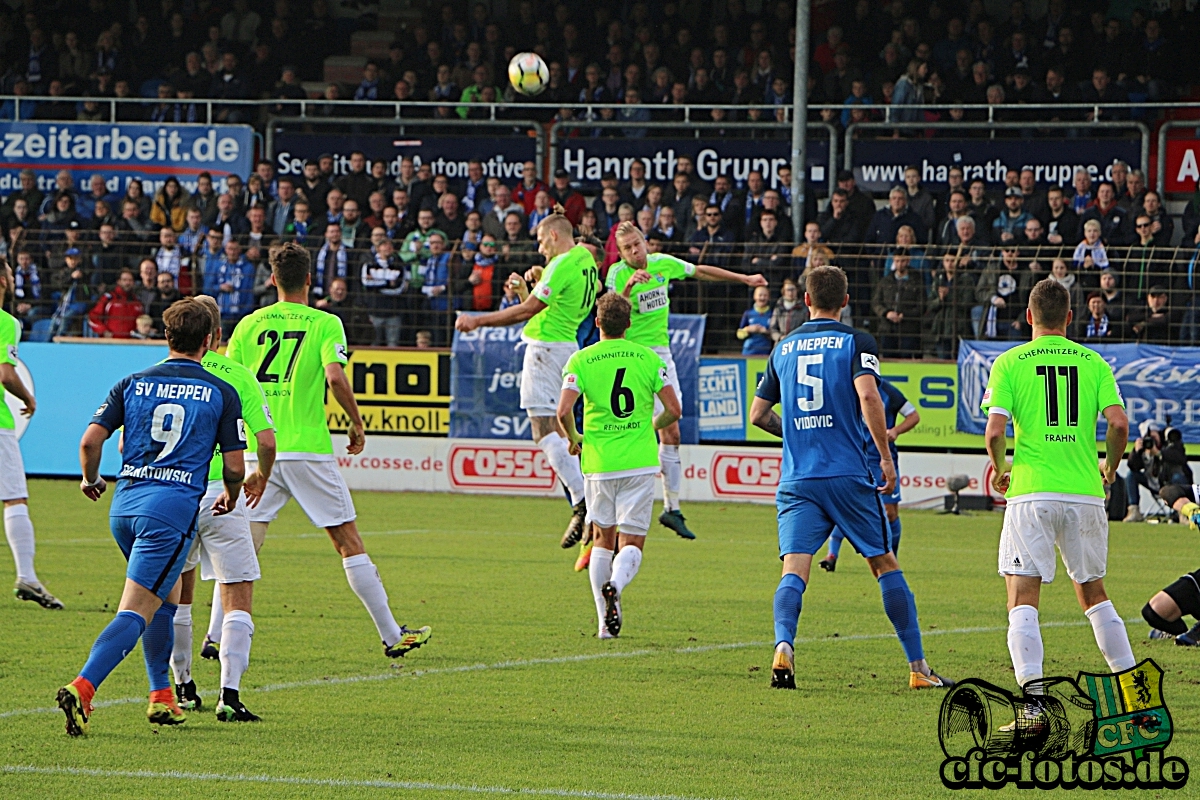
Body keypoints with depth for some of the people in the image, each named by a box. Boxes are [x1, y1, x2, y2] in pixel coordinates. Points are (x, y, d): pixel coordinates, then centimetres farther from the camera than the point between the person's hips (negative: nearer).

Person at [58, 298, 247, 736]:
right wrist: (230, 497, 24)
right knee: (136, 611, -9)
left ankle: (161, 696, 27)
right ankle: (82, 688, -28)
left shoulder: (132, 384, 8)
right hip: (173, 509, -5)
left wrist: (90, 480, 20)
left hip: (124, 504, 5)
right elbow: (234, 466, 2)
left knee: (167, 597, 26)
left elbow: (91, 440, 0)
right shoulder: (222, 393, 2)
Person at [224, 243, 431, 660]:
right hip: (307, 450, -2)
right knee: (348, 541, 4)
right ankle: (391, 635, 8)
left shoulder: (249, 324, 7)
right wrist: (356, 423, -3)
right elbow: (335, 377, -17)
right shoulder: (325, 323, -3)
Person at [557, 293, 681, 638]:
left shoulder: (581, 360, -3)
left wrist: (574, 437, 7)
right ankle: (616, 584, -30)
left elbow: (564, 410, -13)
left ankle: (606, 621, 11)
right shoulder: (648, 358, 2)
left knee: (603, 538, 15)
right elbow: (673, 410, 1)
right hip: (639, 463, 0)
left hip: (598, 463, 0)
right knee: (632, 542, 3)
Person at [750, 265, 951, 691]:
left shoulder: (783, 348, 13)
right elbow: (868, 396, -17)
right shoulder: (856, 342, 0)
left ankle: (784, 647, -32)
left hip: (797, 480, 2)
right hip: (848, 476, -2)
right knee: (885, 563, 9)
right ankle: (918, 667, 10)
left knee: (794, 569, -6)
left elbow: (758, 414, 17)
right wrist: (886, 456, -10)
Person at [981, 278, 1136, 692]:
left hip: (1031, 492, -3)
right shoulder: (1093, 362, 7)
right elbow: (1119, 423, -4)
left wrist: (1000, 469, 11)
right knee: (1093, 592, 19)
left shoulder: (1009, 363, 1)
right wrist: (1109, 468, 14)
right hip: (1085, 494, 3)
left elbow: (995, 431, -9)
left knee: (1022, 595, -3)